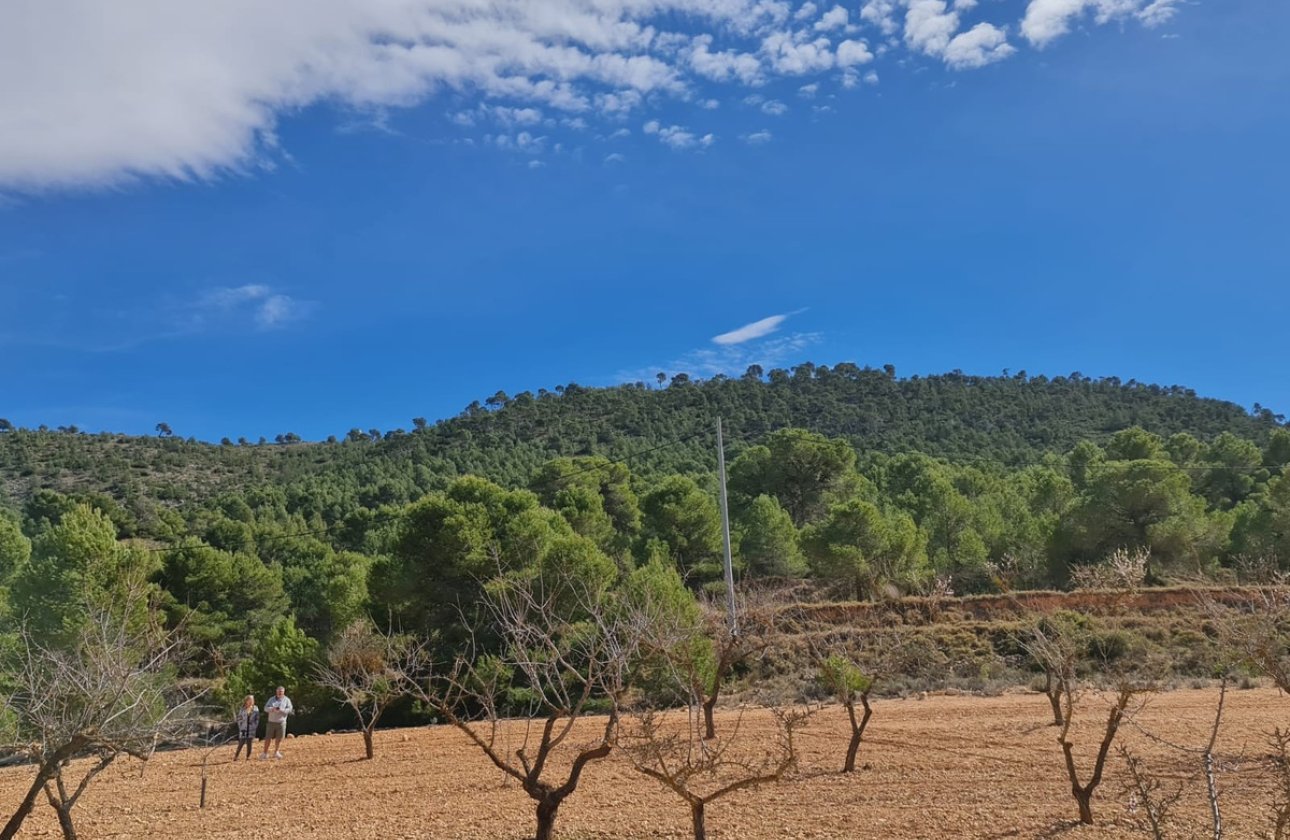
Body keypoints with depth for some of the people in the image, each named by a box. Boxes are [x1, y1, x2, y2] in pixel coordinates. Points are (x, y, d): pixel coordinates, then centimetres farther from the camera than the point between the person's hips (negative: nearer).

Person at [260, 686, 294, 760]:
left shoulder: (287, 700, 4)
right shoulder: (272, 699, 9)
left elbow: (289, 709, -6)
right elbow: (265, 708, 2)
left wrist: (281, 710, -21)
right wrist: (272, 709, -18)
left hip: (281, 722, -1)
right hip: (271, 722, 1)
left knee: (279, 738, 3)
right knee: (268, 738, 1)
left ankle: (276, 752, 18)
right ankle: (265, 753, 11)